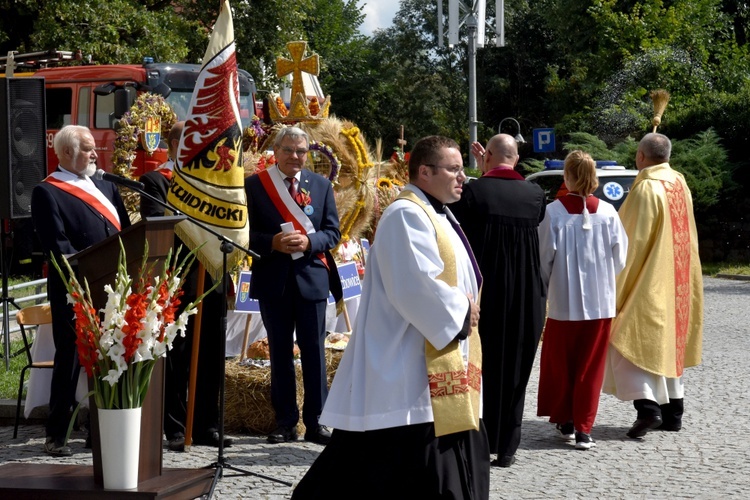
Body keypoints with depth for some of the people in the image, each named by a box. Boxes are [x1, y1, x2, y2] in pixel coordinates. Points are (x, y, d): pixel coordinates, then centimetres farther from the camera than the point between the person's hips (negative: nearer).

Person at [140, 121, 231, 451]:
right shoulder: (155, 181, -1)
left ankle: (207, 426, 17)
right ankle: (175, 429, 6)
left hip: (210, 278, 6)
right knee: (176, 358, 0)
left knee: (211, 357, 9)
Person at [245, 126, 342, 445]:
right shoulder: (254, 185, 1)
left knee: (314, 351, 2)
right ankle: (285, 422, 13)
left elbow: (333, 231, 4)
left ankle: (315, 422, 8)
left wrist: (308, 242, -15)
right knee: (280, 353, 6)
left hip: (312, 277, 1)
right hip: (273, 280, -1)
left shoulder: (321, 185, 6)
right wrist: (273, 243, -19)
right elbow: (246, 232, -1)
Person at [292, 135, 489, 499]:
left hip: (437, 367, 11)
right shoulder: (407, 215, -16)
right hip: (409, 366, -11)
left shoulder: (435, 214, 17)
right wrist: (460, 311, -11)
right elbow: (418, 286, -24)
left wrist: (464, 309, 4)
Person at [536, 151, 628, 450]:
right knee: (590, 368, 8)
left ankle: (565, 421, 24)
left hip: (564, 302, -1)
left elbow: (545, 257, -6)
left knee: (560, 364, 16)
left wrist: (545, 287, 11)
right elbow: (620, 257, 0)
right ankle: (583, 428, 6)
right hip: (600, 302, 1)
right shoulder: (607, 212, -6)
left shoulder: (553, 212, -11)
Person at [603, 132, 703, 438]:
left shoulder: (647, 189, -17)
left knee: (633, 341, -6)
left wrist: (619, 284, -11)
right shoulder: (680, 185, 7)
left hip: (648, 283, -8)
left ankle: (647, 407, -19)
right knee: (668, 343, 14)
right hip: (677, 282, 8)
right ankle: (672, 411, 16)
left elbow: (635, 241, -16)